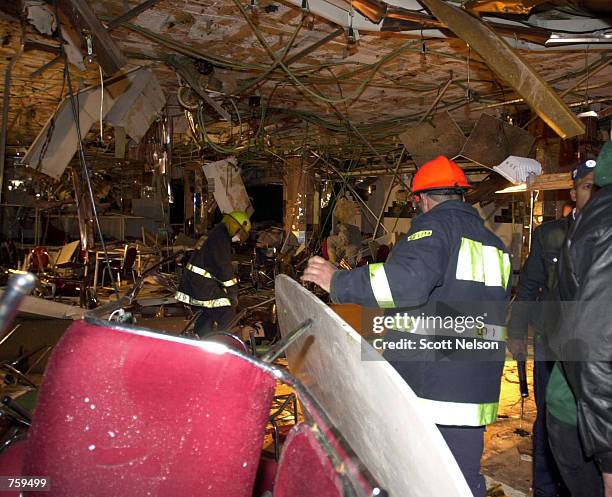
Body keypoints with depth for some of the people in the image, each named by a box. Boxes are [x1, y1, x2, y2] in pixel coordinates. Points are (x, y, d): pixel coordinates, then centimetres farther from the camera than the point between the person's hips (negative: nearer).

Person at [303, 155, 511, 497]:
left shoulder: (436, 225, -8)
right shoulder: (494, 244, 18)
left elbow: (408, 280, -28)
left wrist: (339, 282, -19)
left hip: (433, 389, -8)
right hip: (476, 390, 8)